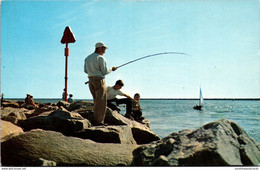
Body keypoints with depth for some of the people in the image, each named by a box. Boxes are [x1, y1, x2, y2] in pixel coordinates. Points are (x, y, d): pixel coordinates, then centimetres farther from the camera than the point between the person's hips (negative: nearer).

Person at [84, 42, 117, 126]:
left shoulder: (87, 58, 13)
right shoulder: (100, 58, -10)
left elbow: (86, 71, 18)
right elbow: (105, 72, -11)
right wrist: (111, 69, 7)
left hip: (91, 81, 8)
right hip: (99, 80, -8)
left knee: (97, 101, 14)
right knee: (101, 102, -4)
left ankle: (96, 120, 14)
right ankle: (99, 121, -6)